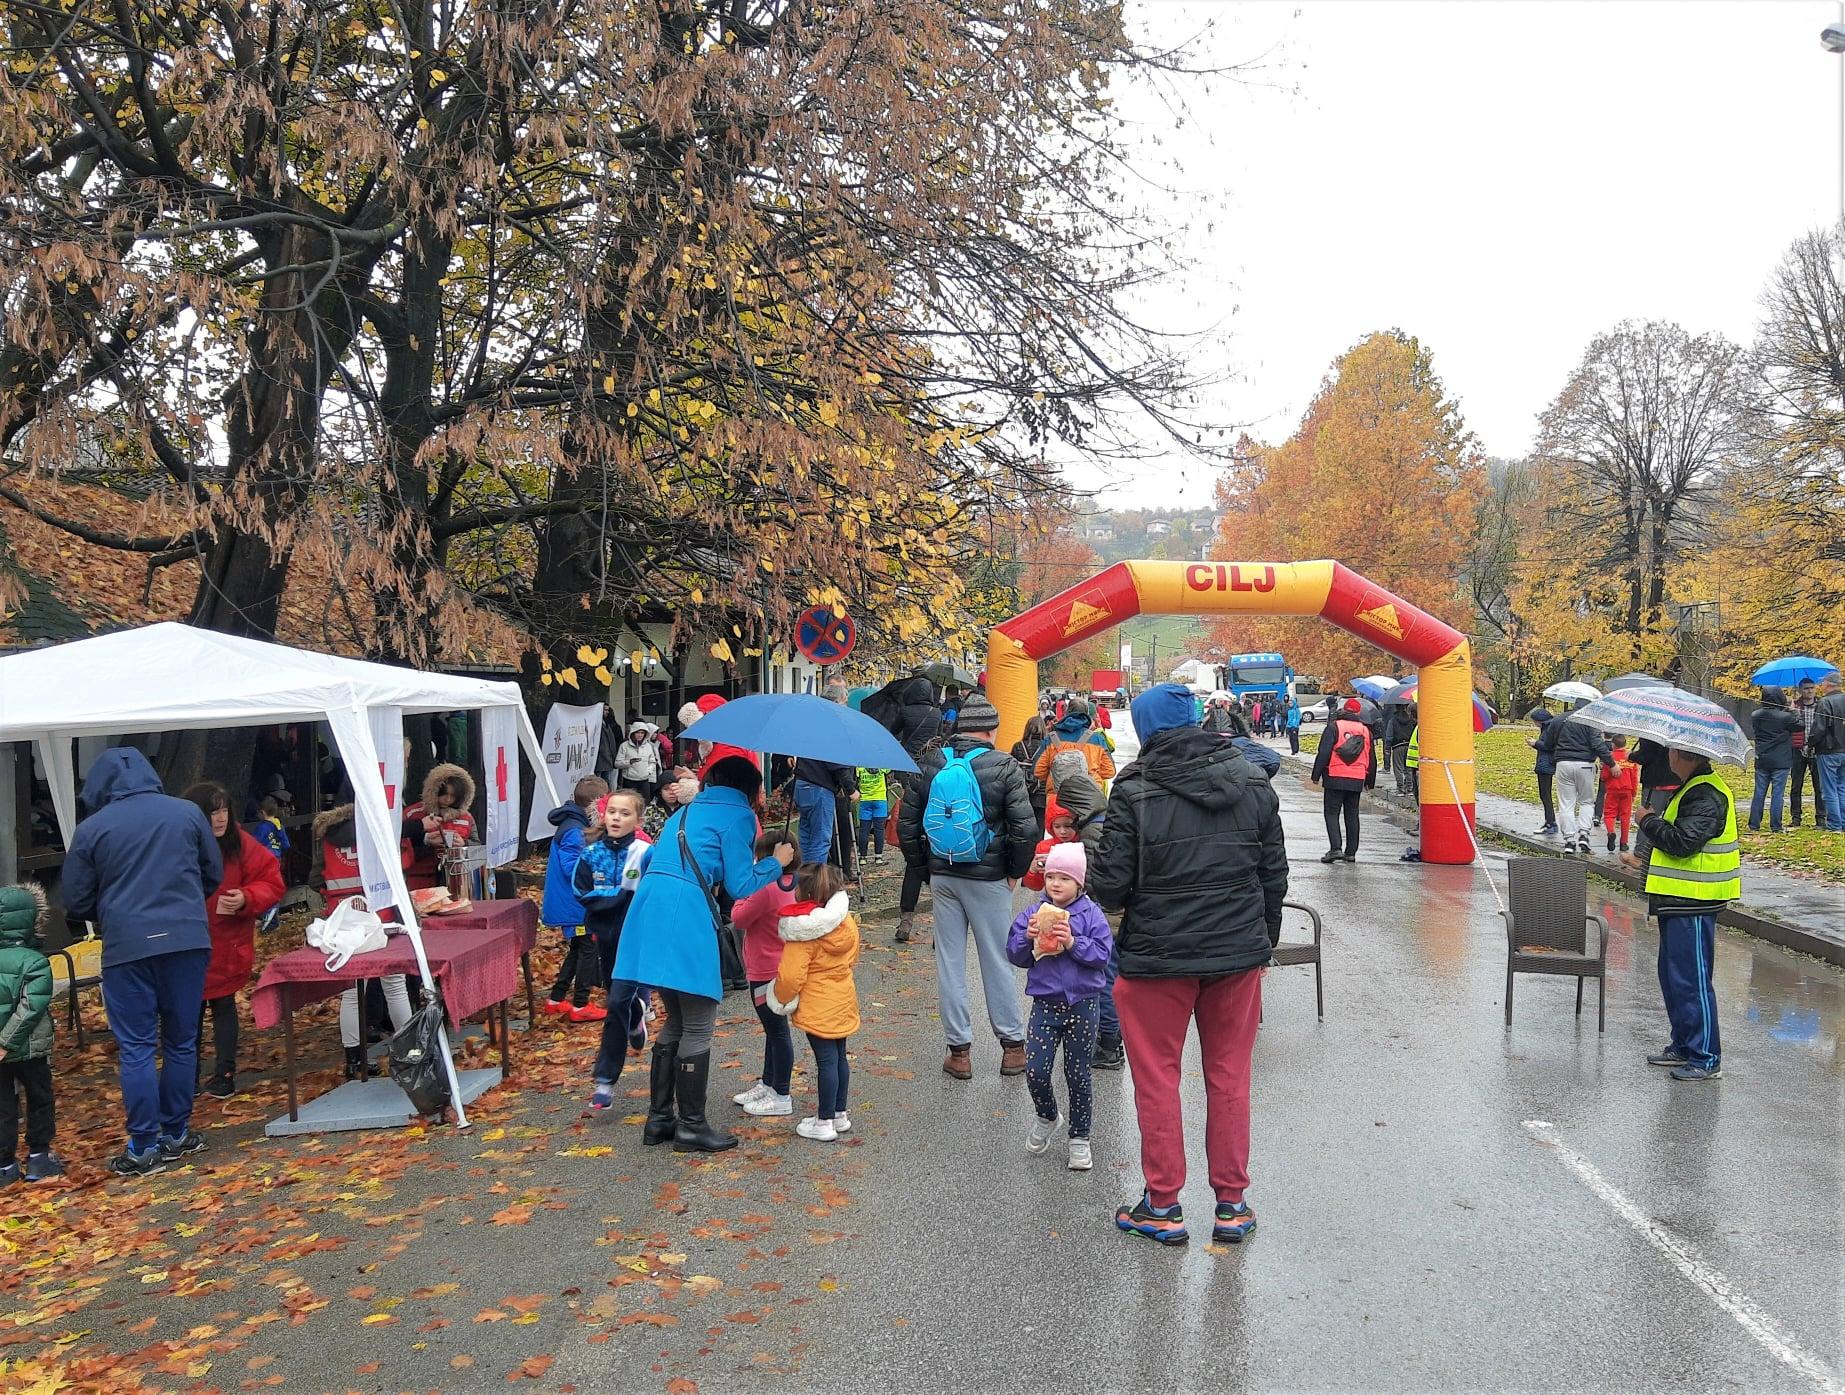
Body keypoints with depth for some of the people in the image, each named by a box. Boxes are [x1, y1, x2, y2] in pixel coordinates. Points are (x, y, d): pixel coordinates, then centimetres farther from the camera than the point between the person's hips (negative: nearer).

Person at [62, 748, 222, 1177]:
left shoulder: (92, 828, -2)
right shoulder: (188, 812, 3)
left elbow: (76, 903, 4)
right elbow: (214, 873, 14)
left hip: (127, 947, -2)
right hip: (187, 939, 2)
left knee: (135, 1048, 4)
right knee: (181, 1042, 13)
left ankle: (144, 1147, 6)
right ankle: (176, 1134, 21)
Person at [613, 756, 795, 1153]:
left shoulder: (688, 811, 25)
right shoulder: (738, 815, 1)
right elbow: (740, 885, -3)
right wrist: (776, 862, 13)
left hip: (650, 911, 8)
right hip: (685, 916, -8)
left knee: (677, 1021, 20)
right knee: (699, 1027, 3)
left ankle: (659, 1118, 24)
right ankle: (692, 1126, 11)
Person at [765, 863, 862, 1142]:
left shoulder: (802, 932, -20)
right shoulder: (847, 922, 2)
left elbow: (791, 976, -20)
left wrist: (781, 999, -2)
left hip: (816, 1008, -7)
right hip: (843, 1001, 7)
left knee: (826, 1060, -2)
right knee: (839, 1056, 16)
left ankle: (824, 1122, 8)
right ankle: (840, 1114, 27)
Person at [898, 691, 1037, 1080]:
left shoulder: (930, 763, 1)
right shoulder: (1005, 767, -10)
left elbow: (906, 822, 3)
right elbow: (1025, 827, -13)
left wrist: (922, 865, 13)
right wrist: (1016, 871, 0)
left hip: (943, 875, 3)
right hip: (988, 877, -2)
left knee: (949, 961, 9)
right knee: (996, 961, 9)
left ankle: (959, 1049, 14)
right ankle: (1013, 1045, 18)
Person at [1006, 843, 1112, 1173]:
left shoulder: (1092, 915, -5)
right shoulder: (1032, 914, 2)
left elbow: (1102, 955, -12)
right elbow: (1015, 955, 3)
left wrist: (1073, 942, -23)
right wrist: (1027, 938, -16)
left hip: (1083, 1005, -2)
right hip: (1045, 1003, 2)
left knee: (1078, 1075, 8)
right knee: (1035, 1071, -5)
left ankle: (1079, 1137, 25)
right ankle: (1046, 1117, 25)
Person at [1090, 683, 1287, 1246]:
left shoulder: (1135, 793, -14)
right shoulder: (1254, 784, 1)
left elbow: (1109, 886, -14)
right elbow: (1275, 874, 7)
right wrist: (1262, 938, 20)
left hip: (1159, 956, -4)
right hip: (1239, 952, 4)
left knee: (1157, 1078, 10)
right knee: (1229, 1077, 15)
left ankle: (1162, 1205, 19)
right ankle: (1232, 1204, 24)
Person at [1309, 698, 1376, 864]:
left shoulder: (1334, 727, -5)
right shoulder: (1365, 730, 11)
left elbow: (1323, 753, -12)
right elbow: (1372, 759, 17)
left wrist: (1316, 775, -6)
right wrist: (1370, 782, 26)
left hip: (1335, 779, -4)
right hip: (1357, 781, 4)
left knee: (1331, 813, -1)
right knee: (1352, 815, 12)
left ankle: (1335, 848, -14)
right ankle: (1351, 852, 13)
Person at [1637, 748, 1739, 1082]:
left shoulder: (1706, 796, -19)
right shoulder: (1693, 789, 14)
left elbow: (1684, 841, -27)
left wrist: (1649, 821, -14)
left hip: (1693, 904, -11)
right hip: (1681, 901, 11)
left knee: (1690, 980, -4)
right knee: (1673, 976, 17)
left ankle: (1706, 1058, 5)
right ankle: (1683, 1047, 27)